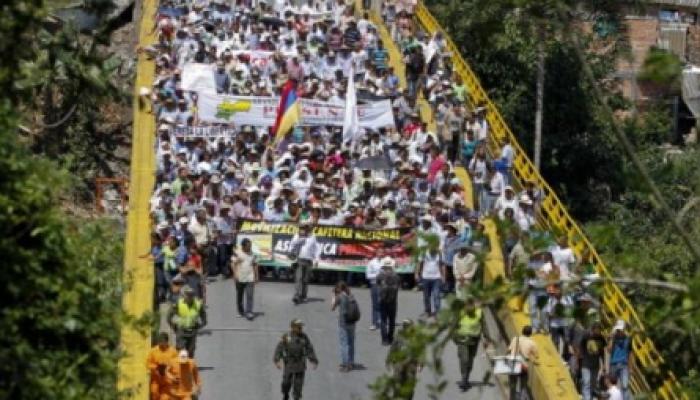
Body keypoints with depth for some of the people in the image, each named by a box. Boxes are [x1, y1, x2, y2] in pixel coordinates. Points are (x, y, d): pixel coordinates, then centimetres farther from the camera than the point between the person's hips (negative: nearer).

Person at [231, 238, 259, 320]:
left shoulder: (252, 254, 11)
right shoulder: (237, 253, -1)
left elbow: (255, 265, 16)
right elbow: (233, 263, -5)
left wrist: (256, 276, 12)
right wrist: (235, 274, -15)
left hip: (250, 279, 2)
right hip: (240, 278, -2)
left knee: (249, 296, -10)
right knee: (239, 297, 9)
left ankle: (249, 312, -13)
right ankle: (241, 312, 24)